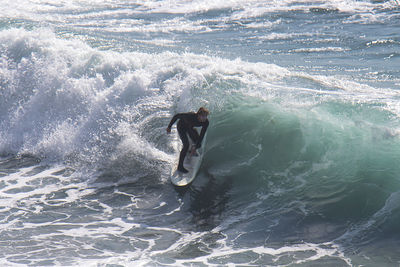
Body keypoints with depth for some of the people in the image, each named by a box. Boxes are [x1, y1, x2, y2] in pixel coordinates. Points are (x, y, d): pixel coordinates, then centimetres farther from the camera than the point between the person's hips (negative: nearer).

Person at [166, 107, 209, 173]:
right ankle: (180, 166, -11)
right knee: (186, 145, -21)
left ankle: (192, 150, 35)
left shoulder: (206, 122, -28)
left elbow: (201, 135, -22)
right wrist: (169, 127, -17)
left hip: (190, 128, 5)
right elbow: (176, 116, -27)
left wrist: (195, 147, -27)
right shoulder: (191, 116, -41)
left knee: (198, 145, -3)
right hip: (181, 127, -5)